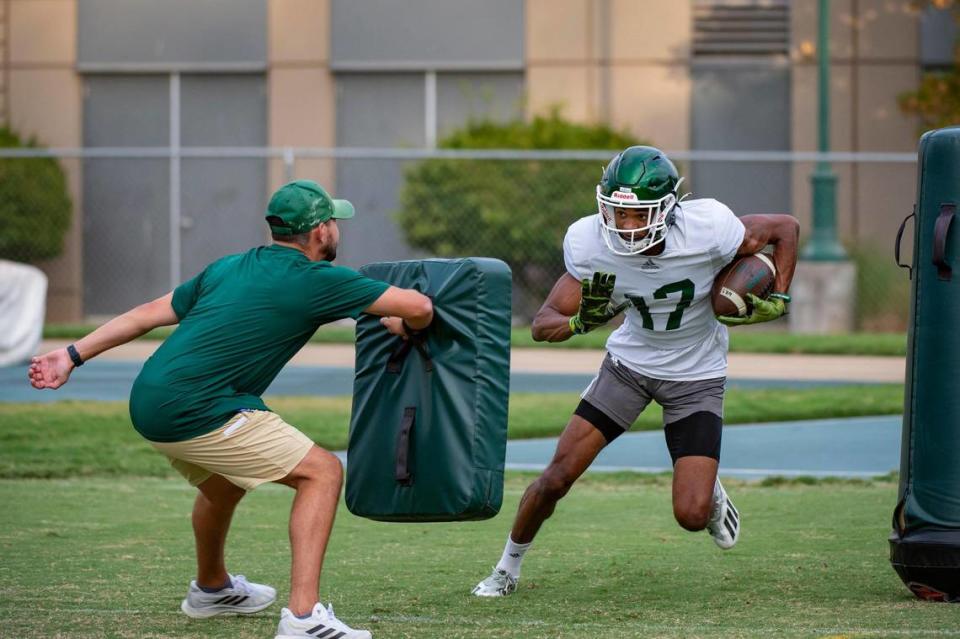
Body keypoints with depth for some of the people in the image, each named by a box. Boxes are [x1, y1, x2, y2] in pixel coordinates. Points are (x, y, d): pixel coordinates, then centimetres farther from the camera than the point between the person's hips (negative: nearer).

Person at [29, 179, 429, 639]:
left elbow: (150, 313, 20)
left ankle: (210, 589, 59)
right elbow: (419, 306, -4)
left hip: (148, 405, 8)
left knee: (225, 479, 35)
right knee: (322, 472, -4)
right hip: (196, 412, -8)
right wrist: (405, 326, 20)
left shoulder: (227, 268, 17)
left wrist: (74, 355, 24)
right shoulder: (315, 280, -4)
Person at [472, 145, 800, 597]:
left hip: (696, 377, -2)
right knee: (557, 477, -5)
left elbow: (786, 229, -11)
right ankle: (508, 568, 21)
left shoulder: (706, 229, -30)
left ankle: (709, 488, 27)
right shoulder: (591, 243, -23)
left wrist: (778, 298, -21)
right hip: (631, 361, 2)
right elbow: (544, 322, -17)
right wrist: (578, 322, -39)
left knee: (692, 516, -12)